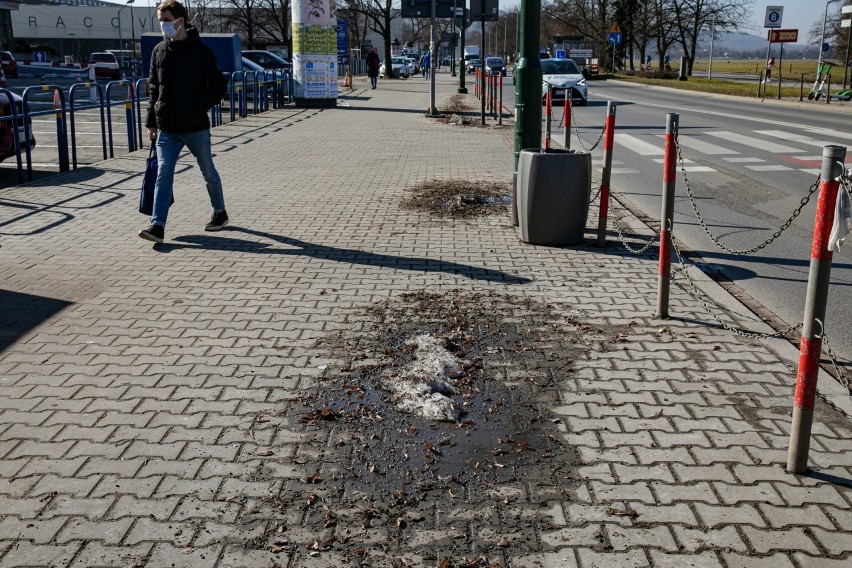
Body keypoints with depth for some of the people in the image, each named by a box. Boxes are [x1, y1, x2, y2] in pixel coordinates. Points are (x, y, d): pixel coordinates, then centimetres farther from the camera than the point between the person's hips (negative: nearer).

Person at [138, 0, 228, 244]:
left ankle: (220, 213, 32)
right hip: (167, 129, 3)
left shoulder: (201, 52, -7)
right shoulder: (159, 51, 7)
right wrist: (151, 122, 9)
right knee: (163, 174, -5)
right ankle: (158, 226, -8)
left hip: (196, 127, -3)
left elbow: (219, 86, -5)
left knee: (208, 173, 11)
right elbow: (154, 89, 13)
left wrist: (198, 106, -18)